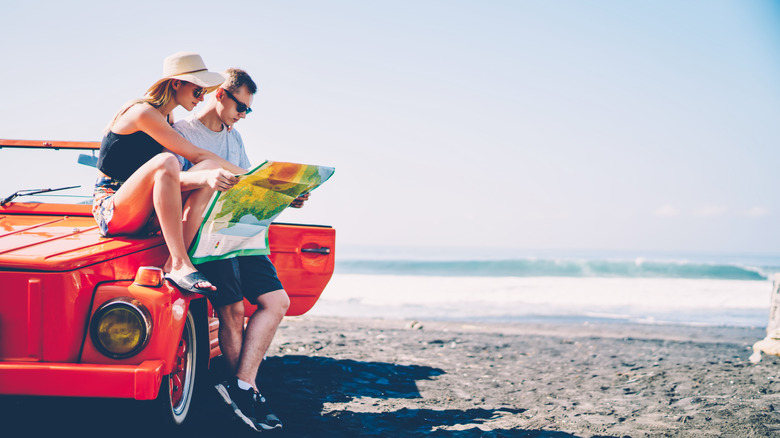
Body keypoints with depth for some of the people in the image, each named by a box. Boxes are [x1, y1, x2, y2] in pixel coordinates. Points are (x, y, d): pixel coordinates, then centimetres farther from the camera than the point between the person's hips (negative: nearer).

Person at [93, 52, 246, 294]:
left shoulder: (166, 117, 15)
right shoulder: (143, 112, -13)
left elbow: (171, 179, 6)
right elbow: (195, 155, -15)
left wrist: (206, 176, -11)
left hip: (143, 216, 8)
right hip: (112, 209, -8)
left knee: (210, 174, -12)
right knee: (165, 162, -34)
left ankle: (172, 265, -27)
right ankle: (180, 263, -38)